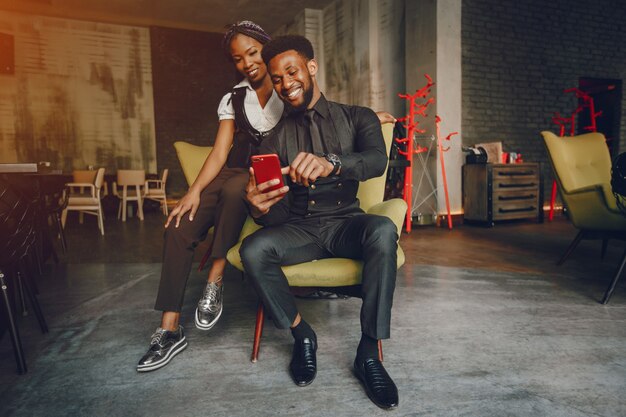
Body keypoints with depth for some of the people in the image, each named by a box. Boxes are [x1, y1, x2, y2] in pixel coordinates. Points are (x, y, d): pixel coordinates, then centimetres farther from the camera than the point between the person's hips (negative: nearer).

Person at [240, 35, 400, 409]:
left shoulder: (357, 118, 5)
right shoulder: (276, 138, 8)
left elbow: (377, 160, -19)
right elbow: (278, 213, 0)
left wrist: (331, 163, -41)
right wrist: (260, 208, -27)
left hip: (345, 222, -1)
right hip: (299, 228, 2)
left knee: (383, 230, -34)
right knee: (253, 249, -28)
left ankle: (370, 352, -20)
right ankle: (302, 334, -5)